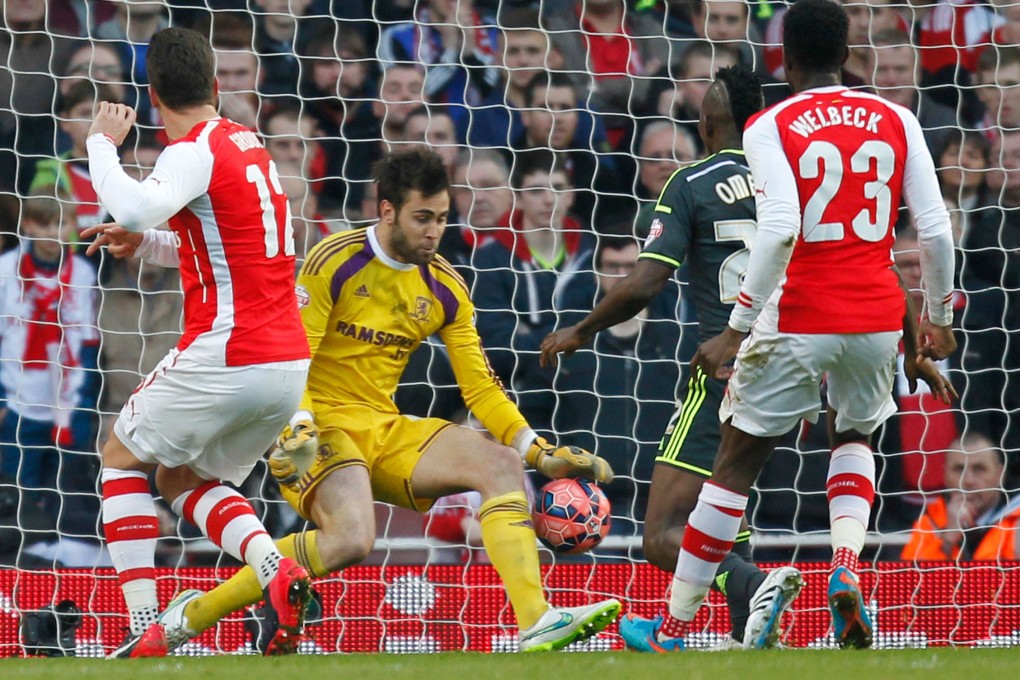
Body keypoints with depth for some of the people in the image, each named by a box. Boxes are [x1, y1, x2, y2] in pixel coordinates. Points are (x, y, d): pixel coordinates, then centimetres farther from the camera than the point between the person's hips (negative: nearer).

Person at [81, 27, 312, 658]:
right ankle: (276, 569, -6)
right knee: (183, 477, 23)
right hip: (290, 363, 7)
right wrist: (144, 243, 18)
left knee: (122, 457, 15)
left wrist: (102, 143, -14)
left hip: (222, 357, -7)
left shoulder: (194, 152, -10)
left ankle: (146, 629, 1)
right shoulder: (248, 143, 17)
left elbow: (136, 207, -31)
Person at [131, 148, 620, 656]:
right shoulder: (334, 261, -9)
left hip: (388, 431, 6)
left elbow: (481, 388, 10)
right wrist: (298, 429, -28)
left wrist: (542, 454, 0)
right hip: (324, 422, -6)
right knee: (351, 539, -32)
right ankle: (193, 613, -19)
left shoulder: (445, 289, 7)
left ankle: (535, 624, -23)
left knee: (501, 463, -13)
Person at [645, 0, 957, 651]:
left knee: (736, 466, 7)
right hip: (879, 320, 3)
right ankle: (846, 565, 0)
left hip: (798, 321, -3)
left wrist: (737, 329, -17)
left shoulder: (770, 127, -5)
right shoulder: (896, 120, 5)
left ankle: (674, 630, 10)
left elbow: (780, 229, -19)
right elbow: (937, 228, 1)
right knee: (855, 438, 28)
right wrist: (939, 318, 15)